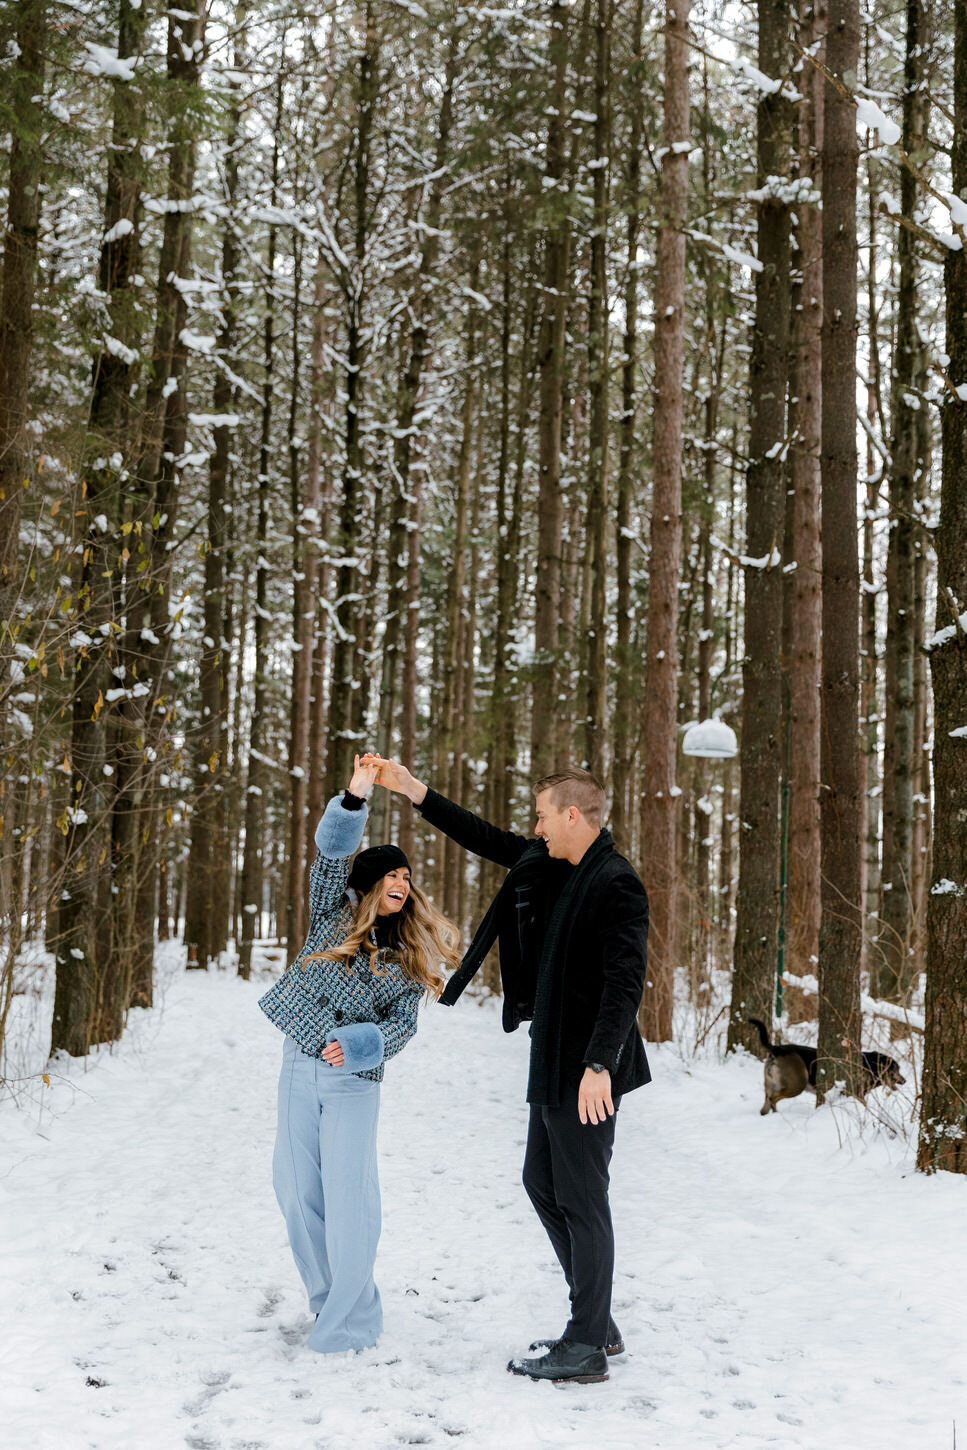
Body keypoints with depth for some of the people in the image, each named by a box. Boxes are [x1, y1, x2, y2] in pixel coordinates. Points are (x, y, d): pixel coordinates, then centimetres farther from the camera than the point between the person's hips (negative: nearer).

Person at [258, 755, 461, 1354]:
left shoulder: (409, 957, 5)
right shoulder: (334, 914, 5)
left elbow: (402, 1025, -2)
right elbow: (331, 854, -10)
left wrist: (357, 1043, -20)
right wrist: (356, 798, -23)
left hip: (355, 1080, -2)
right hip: (300, 1067, 2)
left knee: (348, 1198, -7)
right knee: (297, 1190, 7)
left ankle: (351, 1319, 3)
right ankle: (327, 1298, 24)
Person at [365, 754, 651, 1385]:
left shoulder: (617, 885, -17)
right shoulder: (551, 865, 11)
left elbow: (625, 980, -24)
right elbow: (488, 840, 21)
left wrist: (600, 1064, -30)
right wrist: (412, 789, 19)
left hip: (588, 1072, -10)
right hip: (555, 1066, 10)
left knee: (581, 1198, -4)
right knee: (543, 1182, 16)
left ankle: (587, 1348, 5)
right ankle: (598, 1324, 25)